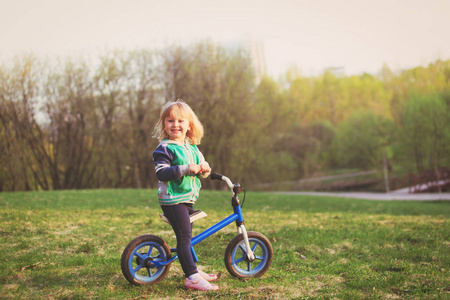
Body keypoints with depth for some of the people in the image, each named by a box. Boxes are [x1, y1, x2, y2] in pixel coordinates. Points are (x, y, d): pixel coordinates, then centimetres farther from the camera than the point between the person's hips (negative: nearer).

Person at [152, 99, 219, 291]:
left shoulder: (192, 148, 13)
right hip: (172, 199, -8)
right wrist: (186, 169, -28)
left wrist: (204, 168, -8)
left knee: (186, 236, 18)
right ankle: (192, 277, -10)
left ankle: (193, 270, 29)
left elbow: (201, 164, 17)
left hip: (188, 198, 8)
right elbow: (161, 173, -21)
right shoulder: (165, 148, -11)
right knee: (184, 236, -11)